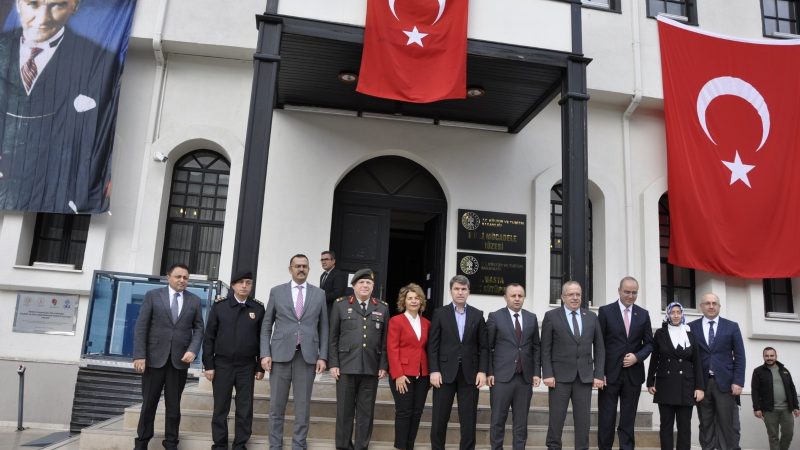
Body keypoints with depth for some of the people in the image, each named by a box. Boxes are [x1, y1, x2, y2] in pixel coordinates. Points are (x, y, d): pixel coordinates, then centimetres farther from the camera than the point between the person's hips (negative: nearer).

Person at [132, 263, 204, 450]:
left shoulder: (194, 300, 7)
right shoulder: (153, 295, 2)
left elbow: (198, 329, 6)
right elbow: (141, 326, -2)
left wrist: (193, 350, -11)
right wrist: (139, 355, -10)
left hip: (180, 360, 1)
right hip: (154, 358, -1)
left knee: (174, 405, 8)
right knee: (149, 403, 6)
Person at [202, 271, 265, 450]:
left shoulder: (258, 308, 0)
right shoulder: (219, 305, -3)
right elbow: (209, 337, 0)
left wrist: (260, 367, 3)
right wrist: (208, 365, -4)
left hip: (247, 366, 1)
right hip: (222, 364, -1)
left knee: (245, 409, 7)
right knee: (221, 408, 8)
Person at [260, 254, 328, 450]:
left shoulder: (319, 294, 8)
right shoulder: (276, 292, 6)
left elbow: (323, 327, 8)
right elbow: (266, 325, 6)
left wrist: (323, 356, 0)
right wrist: (265, 353, -3)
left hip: (307, 356, 0)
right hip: (281, 353, 0)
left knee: (303, 406, 5)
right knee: (276, 406, 6)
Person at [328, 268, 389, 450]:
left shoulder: (382, 308, 8)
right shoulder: (341, 304, 4)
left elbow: (385, 340, 7)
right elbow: (333, 337, 3)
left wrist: (384, 366, 1)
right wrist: (333, 364, -3)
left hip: (371, 367, 1)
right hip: (346, 366, -1)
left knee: (366, 412, 7)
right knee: (345, 410, 6)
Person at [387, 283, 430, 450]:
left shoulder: (427, 323, 12)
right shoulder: (396, 321, -2)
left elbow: (429, 349, 14)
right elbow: (392, 350, -8)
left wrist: (431, 373, 6)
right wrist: (398, 375, -15)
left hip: (422, 375, 5)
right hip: (403, 375, -5)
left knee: (417, 413, 7)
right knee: (404, 412, -3)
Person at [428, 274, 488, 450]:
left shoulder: (477, 315, 8)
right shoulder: (440, 313, 3)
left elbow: (483, 346, 6)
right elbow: (433, 345, -1)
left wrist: (482, 371, -3)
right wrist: (434, 370, -9)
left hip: (470, 373, 1)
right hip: (445, 372, -1)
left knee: (469, 419, 4)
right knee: (439, 418, 4)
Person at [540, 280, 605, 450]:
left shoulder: (592, 317, 10)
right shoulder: (551, 316, 1)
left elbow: (599, 348, 10)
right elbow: (545, 349, -2)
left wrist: (598, 374, 2)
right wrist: (547, 374, -9)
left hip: (585, 376, 3)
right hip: (560, 376, -2)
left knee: (583, 419, 6)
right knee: (556, 418, 2)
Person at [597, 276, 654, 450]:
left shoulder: (643, 314, 8)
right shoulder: (605, 311, -1)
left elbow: (649, 343, 10)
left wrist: (637, 357, -10)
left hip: (633, 374, 3)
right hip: (610, 373, -2)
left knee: (628, 421, 9)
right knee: (606, 420, 3)